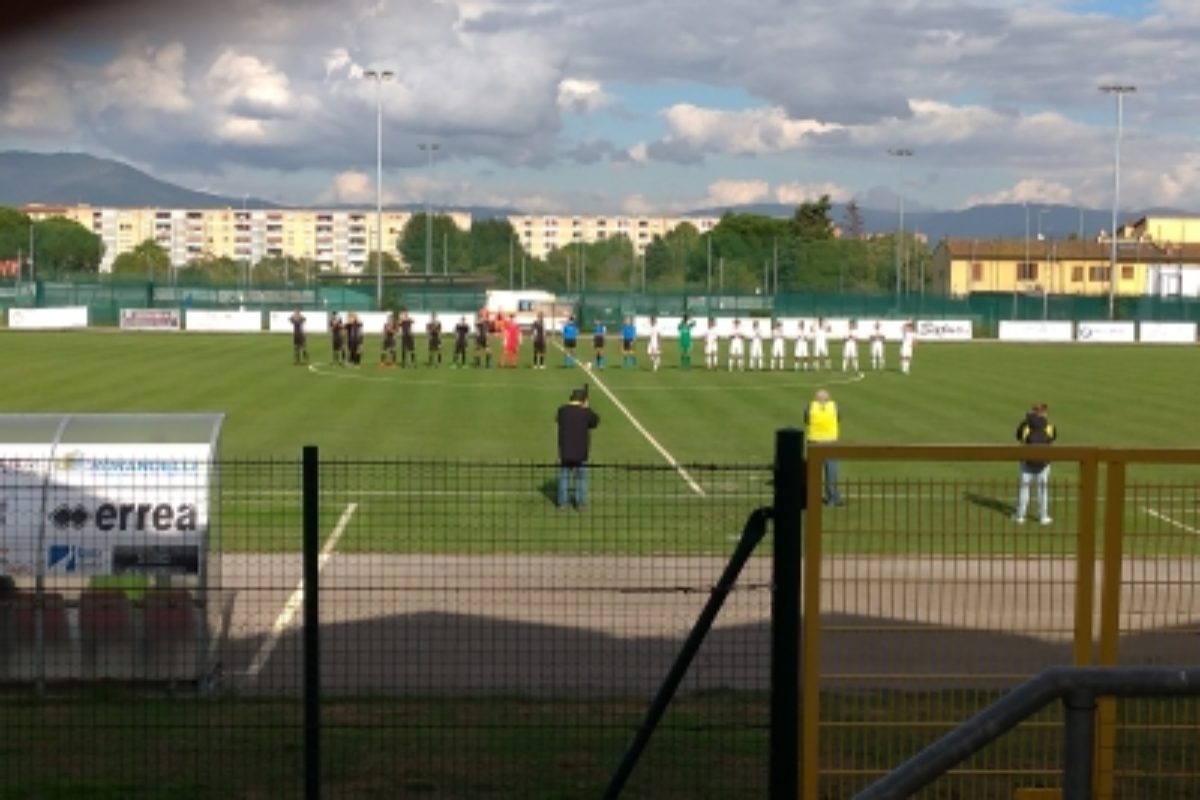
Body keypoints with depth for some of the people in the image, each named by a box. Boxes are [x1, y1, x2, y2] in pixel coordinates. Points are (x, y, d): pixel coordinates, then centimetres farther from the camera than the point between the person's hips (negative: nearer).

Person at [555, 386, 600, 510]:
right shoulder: (586, 412, -10)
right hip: (581, 452, -2)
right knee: (581, 477, 9)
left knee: (564, 476, 12)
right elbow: (596, 421, 9)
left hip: (565, 451, 2)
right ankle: (580, 503, 9)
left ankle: (562, 502, 13)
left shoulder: (562, 410, -4)